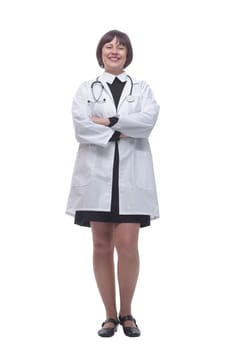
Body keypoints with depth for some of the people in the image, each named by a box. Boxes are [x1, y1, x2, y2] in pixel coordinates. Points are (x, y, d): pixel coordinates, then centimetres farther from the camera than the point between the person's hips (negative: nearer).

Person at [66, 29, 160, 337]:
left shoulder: (141, 89, 14)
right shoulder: (86, 89, 13)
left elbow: (148, 120, -7)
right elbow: (81, 128, -4)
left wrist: (110, 121, -10)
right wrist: (121, 132, -10)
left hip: (132, 174, 0)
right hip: (97, 174, 1)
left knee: (127, 245, -7)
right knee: (102, 246, 3)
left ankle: (126, 313, 12)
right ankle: (110, 315, 16)